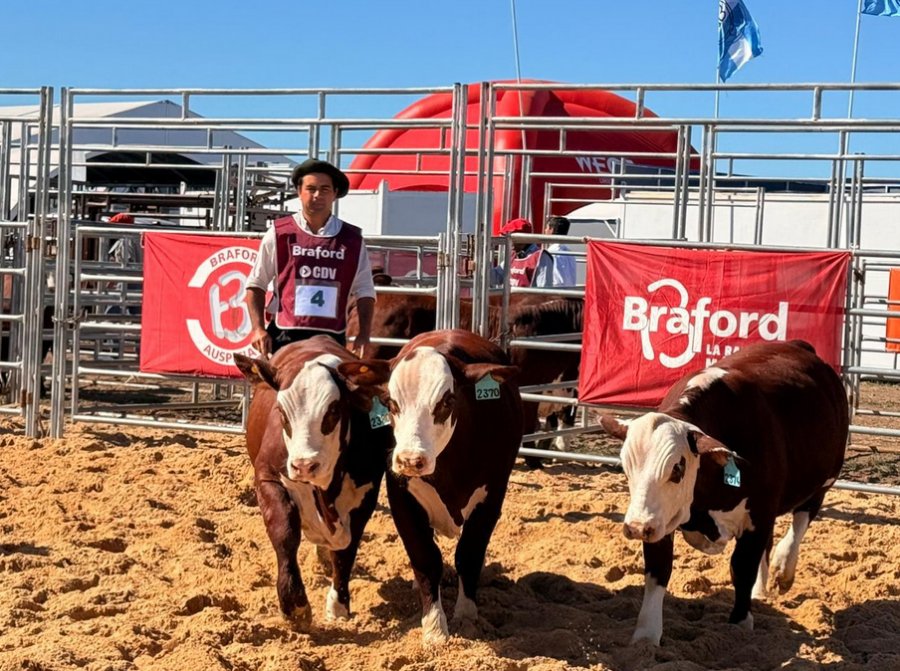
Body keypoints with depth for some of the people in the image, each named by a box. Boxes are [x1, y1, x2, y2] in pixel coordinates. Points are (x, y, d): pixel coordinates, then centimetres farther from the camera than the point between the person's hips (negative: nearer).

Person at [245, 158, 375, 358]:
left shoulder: (352, 240, 8)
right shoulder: (279, 234, 4)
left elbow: (364, 292, 13)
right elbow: (256, 285, 9)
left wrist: (364, 335, 2)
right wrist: (258, 329, -2)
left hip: (332, 340, 2)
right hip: (284, 338, -1)